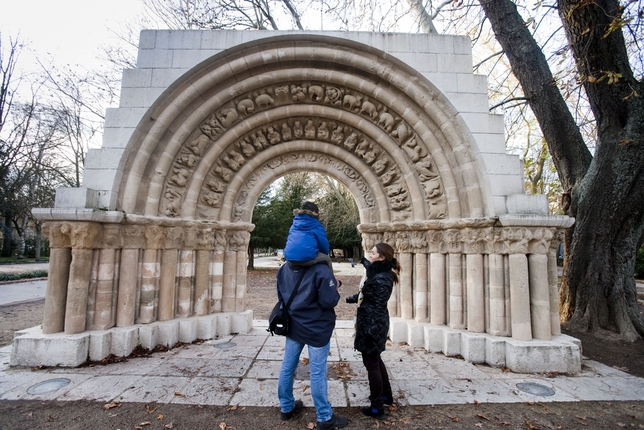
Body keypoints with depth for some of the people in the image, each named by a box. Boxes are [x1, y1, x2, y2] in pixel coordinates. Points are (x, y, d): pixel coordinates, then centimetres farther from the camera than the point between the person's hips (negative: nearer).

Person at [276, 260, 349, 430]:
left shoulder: (283, 269, -1)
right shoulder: (321, 271, -22)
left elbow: (282, 296, 10)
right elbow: (329, 301, -21)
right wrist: (335, 289, -3)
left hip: (293, 325, 6)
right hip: (317, 329, -6)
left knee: (287, 367, 18)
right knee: (317, 373, 7)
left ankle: (286, 407, 37)